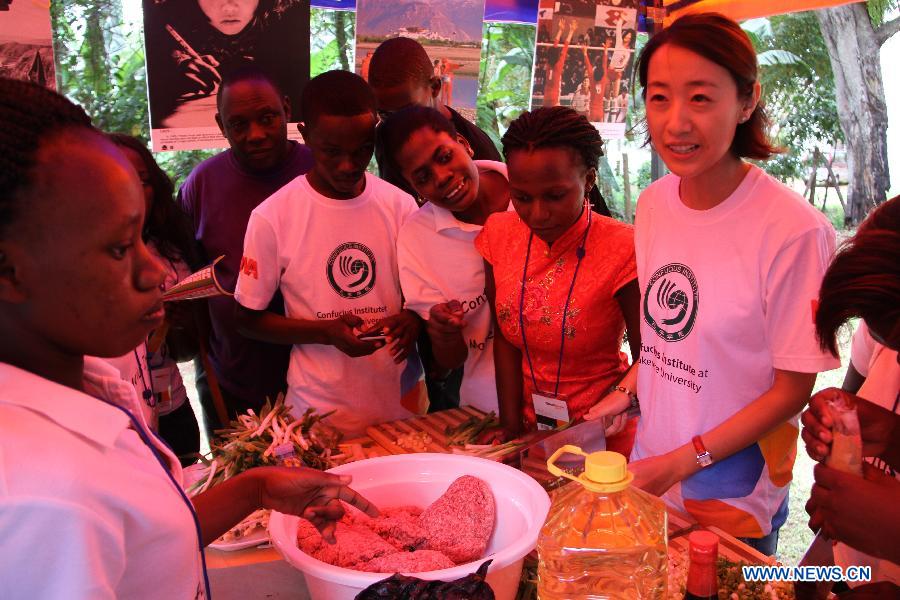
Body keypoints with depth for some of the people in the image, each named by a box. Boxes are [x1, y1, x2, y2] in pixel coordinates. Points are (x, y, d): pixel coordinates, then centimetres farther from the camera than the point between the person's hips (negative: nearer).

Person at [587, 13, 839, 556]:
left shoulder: (794, 231, -23)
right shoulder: (653, 204, -4)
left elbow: (792, 389, -15)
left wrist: (682, 462, -17)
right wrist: (624, 396, -2)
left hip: (733, 497, -5)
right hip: (650, 471, 5)